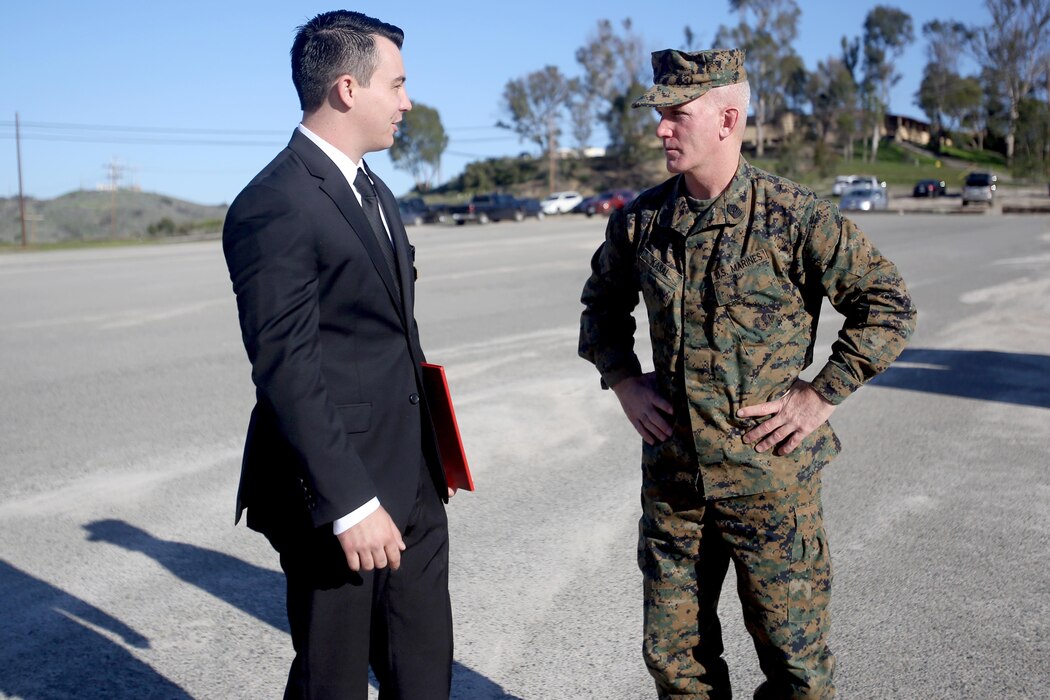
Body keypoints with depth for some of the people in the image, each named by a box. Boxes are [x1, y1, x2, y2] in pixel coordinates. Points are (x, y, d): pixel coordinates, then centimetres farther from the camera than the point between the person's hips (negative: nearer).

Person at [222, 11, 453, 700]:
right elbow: (287, 372, -21)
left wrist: (428, 450, 16)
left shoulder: (374, 191, 14)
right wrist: (350, 503, -22)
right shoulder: (275, 206, -16)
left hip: (411, 486, 8)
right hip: (338, 489, -8)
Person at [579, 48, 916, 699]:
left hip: (770, 475, -4)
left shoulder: (795, 216, -12)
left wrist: (822, 393, -10)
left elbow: (888, 305, -6)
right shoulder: (640, 220, 1)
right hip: (670, 474, 4)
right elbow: (603, 304, 18)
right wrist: (624, 380, 5)